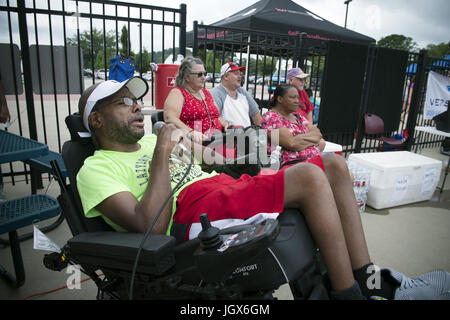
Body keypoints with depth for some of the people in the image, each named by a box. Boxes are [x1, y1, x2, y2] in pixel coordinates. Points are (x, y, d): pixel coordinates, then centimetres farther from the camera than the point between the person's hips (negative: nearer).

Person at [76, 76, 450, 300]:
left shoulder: (151, 140, 28)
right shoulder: (97, 169, 2)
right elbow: (151, 228, -15)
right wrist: (163, 152, -13)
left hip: (226, 188, 9)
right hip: (194, 211, -9)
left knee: (334, 164, 0)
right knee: (309, 177, -25)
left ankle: (365, 278, -1)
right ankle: (348, 292, -9)